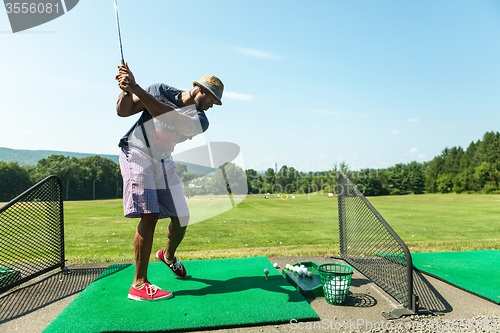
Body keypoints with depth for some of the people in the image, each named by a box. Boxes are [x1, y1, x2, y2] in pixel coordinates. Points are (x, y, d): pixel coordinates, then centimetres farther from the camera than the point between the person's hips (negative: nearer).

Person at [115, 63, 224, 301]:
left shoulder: (199, 121, -6)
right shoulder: (160, 90, -3)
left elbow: (167, 115, -25)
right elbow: (123, 111, -2)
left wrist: (136, 89, -31)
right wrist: (127, 90, -21)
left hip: (164, 163, 4)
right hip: (136, 153, -4)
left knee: (181, 219, 1)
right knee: (150, 215, -19)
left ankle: (169, 255, 34)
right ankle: (139, 284, -10)